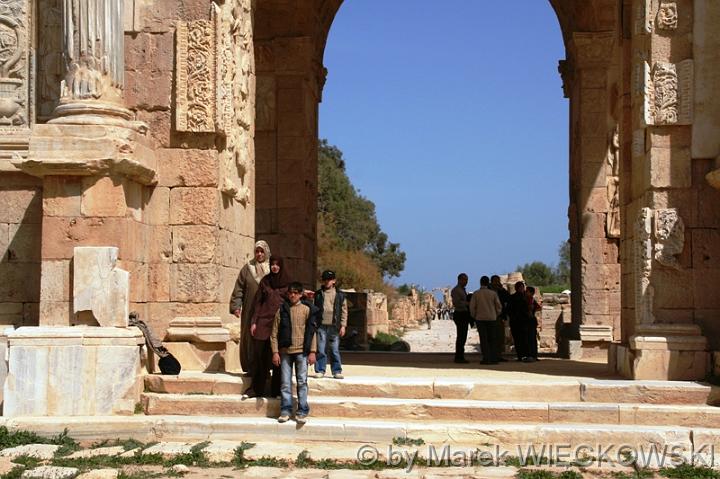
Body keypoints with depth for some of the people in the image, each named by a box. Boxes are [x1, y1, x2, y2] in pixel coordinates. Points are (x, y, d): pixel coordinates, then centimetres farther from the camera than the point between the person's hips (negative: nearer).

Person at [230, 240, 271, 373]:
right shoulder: (247, 269, 8)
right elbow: (238, 289, 3)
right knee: (250, 339, 0)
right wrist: (236, 306, -8)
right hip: (250, 311, 0)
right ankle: (250, 368, 7)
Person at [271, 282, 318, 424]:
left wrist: (312, 351, -4)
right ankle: (285, 410, 11)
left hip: (301, 351, -1)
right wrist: (275, 352, -2)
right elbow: (274, 333, 5)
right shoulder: (281, 310, 6)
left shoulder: (307, 309, 3)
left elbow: (312, 332, 2)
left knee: (302, 382, 0)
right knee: (285, 383, 4)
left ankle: (302, 412, 4)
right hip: (285, 351, 1)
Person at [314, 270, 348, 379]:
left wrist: (343, 325, 2)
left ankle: (337, 371, 6)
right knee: (320, 349, -2)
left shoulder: (340, 295, 9)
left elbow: (344, 311, 9)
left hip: (334, 326, 0)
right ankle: (320, 370, 5)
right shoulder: (318, 294, 11)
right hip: (321, 325, 0)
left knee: (335, 350, 1)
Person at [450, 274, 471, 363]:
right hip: (460, 314, -10)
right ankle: (458, 357, -8)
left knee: (463, 336, 10)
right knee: (460, 336, -10)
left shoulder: (463, 290, 20)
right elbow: (456, 303, -19)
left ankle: (460, 357, 15)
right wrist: (467, 303, -15)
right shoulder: (456, 290, -10)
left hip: (465, 315, 10)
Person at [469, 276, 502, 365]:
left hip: (480, 318, -1)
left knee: (483, 339, -1)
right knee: (492, 339, 5)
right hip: (492, 318, 1)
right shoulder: (493, 293, -1)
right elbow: (499, 306, 2)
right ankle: (494, 359, 2)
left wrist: (474, 316, 11)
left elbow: (472, 307, -3)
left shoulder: (476, 294, -3)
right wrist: (496, 315, 17)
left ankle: (486, 359, -6)